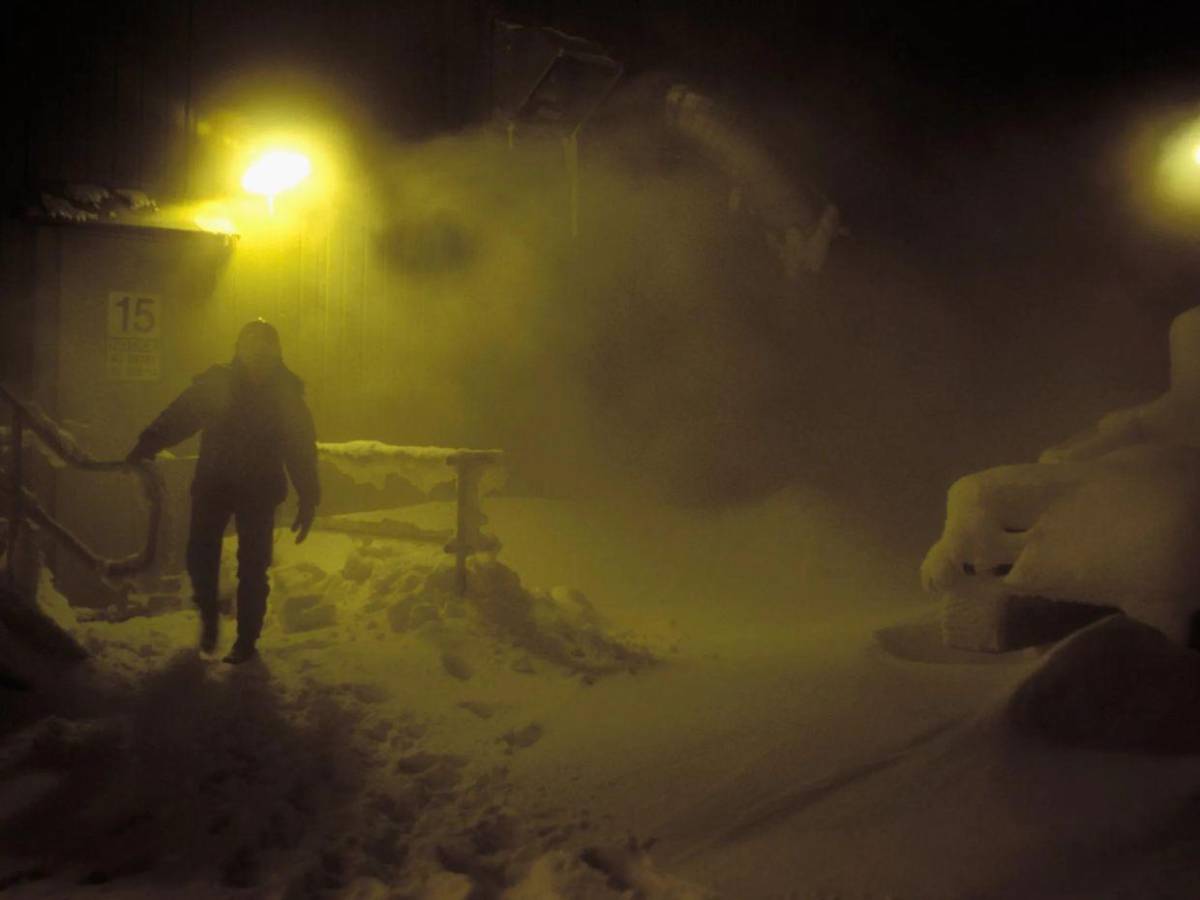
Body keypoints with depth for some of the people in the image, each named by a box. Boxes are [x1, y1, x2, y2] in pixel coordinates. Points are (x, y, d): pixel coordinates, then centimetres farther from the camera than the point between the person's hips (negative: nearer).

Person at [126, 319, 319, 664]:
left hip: (260, 490, -1)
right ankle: (208, 615, 25)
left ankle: (246, 641, 13)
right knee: (200, 555, -4)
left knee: (252, 568, 0)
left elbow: (301, 449, -1)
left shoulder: (286, 393, -2)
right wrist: (147, 445, -24)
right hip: (213, 482, 1)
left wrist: (308, 501, -6)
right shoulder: (217, 383, -2)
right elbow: (180, 414, -8)